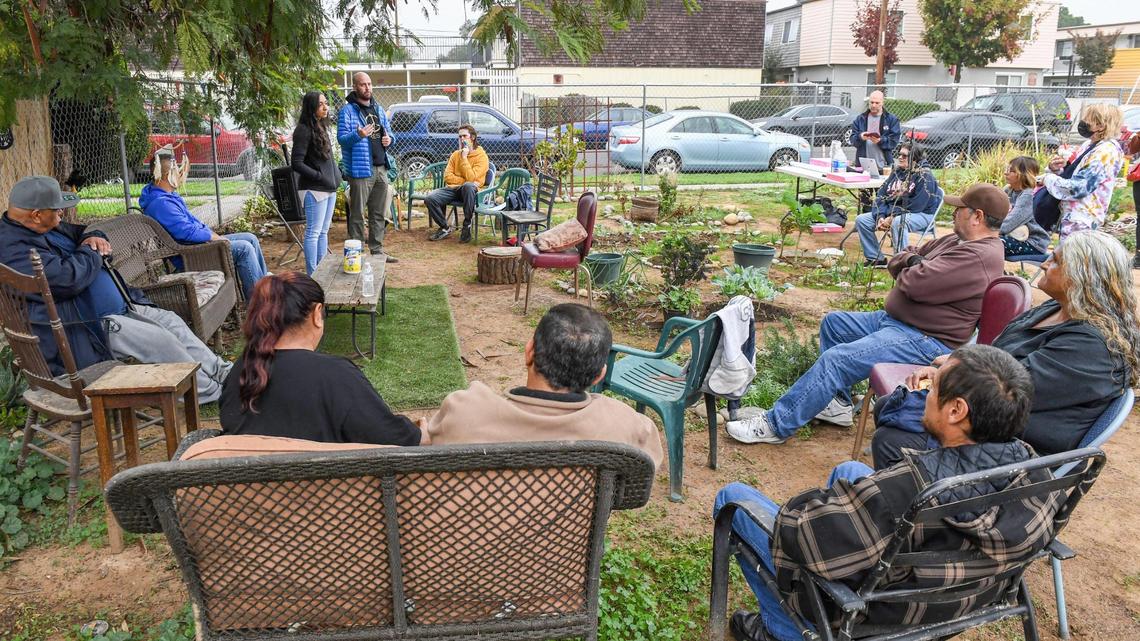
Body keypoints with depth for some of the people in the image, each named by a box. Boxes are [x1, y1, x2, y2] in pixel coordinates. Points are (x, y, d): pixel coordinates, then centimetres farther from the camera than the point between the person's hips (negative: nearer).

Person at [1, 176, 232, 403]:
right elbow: (69, 278, -32)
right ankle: (212, 392, -8)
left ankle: (221, 371, 8)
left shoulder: (49, 229, 10)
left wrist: (95, 237, 3)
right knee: (159, 339, -20)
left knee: (170, 321, 4)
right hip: (85, 331, -11)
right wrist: (90, 251, -11)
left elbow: (81, 231, 29)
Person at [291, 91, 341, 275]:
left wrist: (336, 176, 11)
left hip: (329, 188, 9)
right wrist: (320, 177, -17)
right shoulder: (304, 130, -12)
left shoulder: (320, 127, 15)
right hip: (314, 190, -9)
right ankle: (312, 276, 0)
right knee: (313, 232, -5)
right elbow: (296, 163, -16)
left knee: (323, 231, 13)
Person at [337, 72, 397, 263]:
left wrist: (389, 140, 2)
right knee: (357, 214, -3)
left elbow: (388, 131, 25)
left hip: (381, 168, 7)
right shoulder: (347, 111, -6)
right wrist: (358, 135, -31)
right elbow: (342, 138, -12)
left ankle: (377, 250, 23)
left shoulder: (378, 109, 16)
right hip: (360, 169, -7)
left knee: (379, 213, 13)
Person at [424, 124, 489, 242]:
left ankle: (467, 225, -26)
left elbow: (471, 178, -15)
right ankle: (445, 228, -1)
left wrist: (464, 158, -10)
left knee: (468, 186, -42)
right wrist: (464, 181, -9)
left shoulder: (481, 156, -1)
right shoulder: (456, 154, 15)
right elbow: (447, 177, 6)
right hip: (452, 188, 5)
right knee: (430, 198, -22)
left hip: (468, 190, -4)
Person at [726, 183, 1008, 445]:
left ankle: (777, 425, -14)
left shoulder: (978, 257, -22)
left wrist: (913, 268, -6)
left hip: (926, 341, -11)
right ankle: (837, 403, 16)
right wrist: (914, 261, -9)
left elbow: (913, 283, -29)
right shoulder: (958, 241, 13)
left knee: (835, 359, -22)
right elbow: (895, 264, 14)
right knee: (833, 323, 16)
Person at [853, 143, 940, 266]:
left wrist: (891, 218, -25)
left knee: (898, 222, -41)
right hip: (891, 212, 8)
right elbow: (881, 196, 4)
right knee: (861, 220, -5)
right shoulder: (896, 172, 9)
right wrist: (880, 217, -13)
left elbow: (916, 206, -23)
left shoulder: (924, 176, -14)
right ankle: (876, 258, 2)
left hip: (921, 214, -8)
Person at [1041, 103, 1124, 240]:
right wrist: (1057, 169, 1)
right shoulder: (1089, 145, 13)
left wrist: (1049, 179, -10)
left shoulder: (1106, 152, -16)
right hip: (1071, 214, 10)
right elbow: (1072, 175, 23)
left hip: (1081, 220, -10)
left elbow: (1078, 188, -22)